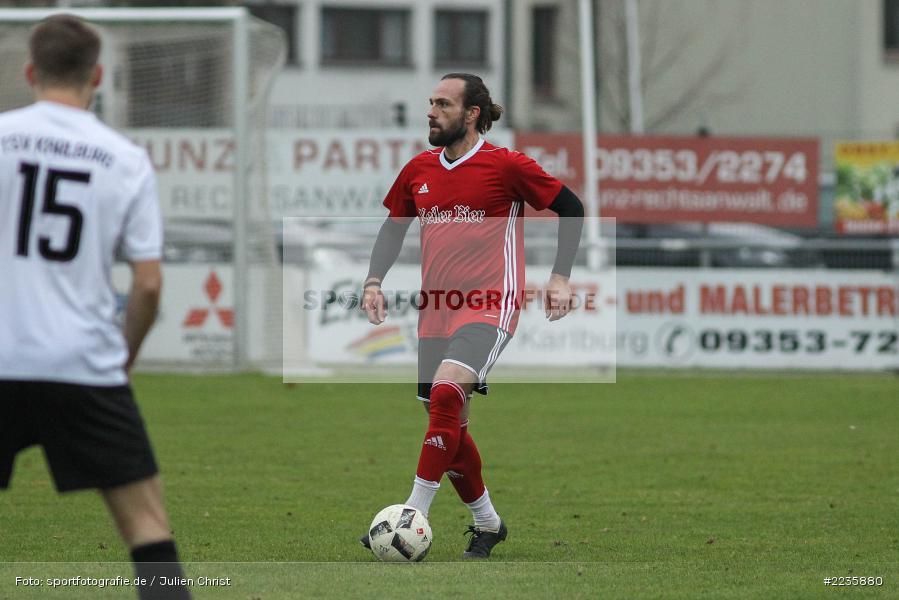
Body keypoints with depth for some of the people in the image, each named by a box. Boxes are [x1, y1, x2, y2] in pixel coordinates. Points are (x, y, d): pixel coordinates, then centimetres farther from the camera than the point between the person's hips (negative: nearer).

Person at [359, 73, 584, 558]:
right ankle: (486, 522, 30)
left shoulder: (505, 165, -6)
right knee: (449, 427, 9)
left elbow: (570, 208, 2)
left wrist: (560, 277, -4)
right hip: (436, 309, 7)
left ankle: (414, 516, -27)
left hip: (488, 305, -7)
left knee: (447, 392, -28)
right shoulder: (419, 171, 10)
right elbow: (393, 227, 23)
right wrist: (374, 281, 8)